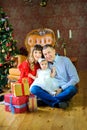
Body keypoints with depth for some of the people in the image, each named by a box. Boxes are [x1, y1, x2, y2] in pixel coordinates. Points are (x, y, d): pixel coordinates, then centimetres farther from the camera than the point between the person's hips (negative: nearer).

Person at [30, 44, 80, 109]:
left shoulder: (65, 60, 3)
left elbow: (75, 78, -3)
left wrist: (61, 89, -11)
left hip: (64, 90, -2)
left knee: (72, 89, -36)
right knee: (34, 88, -24)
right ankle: (58, 102, -31)